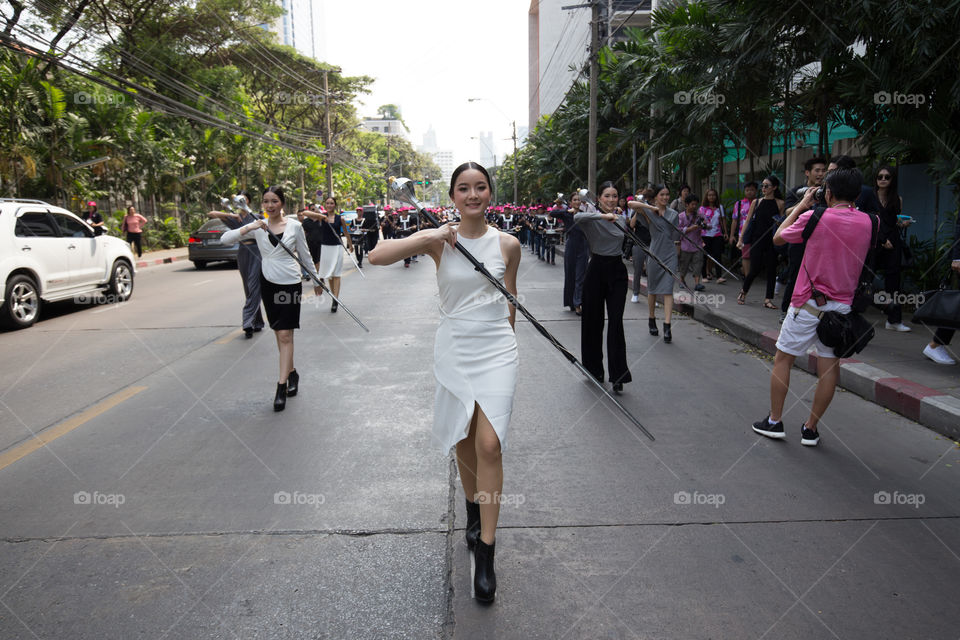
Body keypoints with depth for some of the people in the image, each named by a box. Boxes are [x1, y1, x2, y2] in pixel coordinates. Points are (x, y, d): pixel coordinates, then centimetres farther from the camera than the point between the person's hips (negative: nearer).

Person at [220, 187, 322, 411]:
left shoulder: (295, 226, -4)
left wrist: (316, 281, 12)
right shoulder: (258, 226, 1)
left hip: (290, 283, -3)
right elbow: (225, 239, -6)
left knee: (285, 335, -7)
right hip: (268, 283, 3)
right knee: (279, 333, 13)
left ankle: (281, 388, -4)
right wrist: (249, 228, -20)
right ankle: (292, 374, 31)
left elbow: (305, 256, 6)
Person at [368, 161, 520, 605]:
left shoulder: (507, 244, -1)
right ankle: (473, 509, 42)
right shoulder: (438, 240, -4)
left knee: (489, 445, -10)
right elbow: (376, 256, -16)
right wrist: (428, 239, -24)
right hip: (454, 350, 1)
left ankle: (485, 551, 1)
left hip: (496, 350, -1)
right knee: (463, 441, 15)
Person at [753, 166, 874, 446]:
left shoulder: (815, 217, -12)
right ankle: (811, 429, 16)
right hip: (842, 305, 4)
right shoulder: (867, 222, 1)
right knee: (829, 367, 9)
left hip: (809, 303, -4)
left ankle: (774, 421, 14)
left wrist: (801, 206, 11)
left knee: (782, 359, 9)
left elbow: (778, 237, 2)